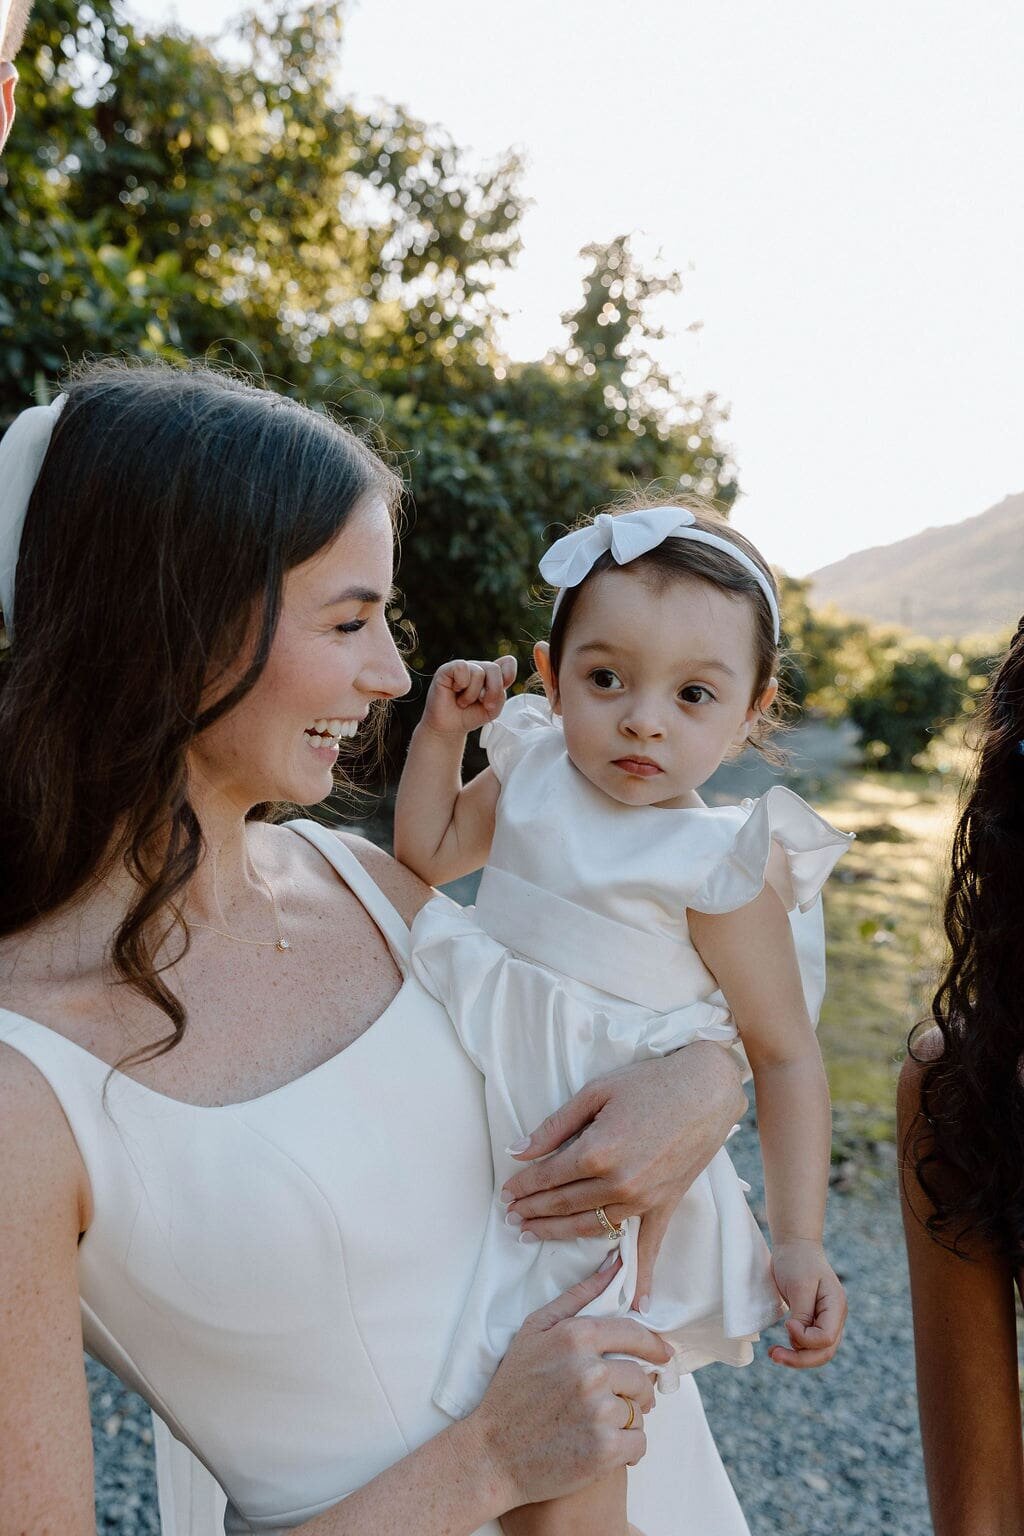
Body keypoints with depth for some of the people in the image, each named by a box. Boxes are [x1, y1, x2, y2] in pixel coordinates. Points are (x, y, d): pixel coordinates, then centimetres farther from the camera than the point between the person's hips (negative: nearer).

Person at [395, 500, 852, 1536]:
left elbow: (785, 1056, -11)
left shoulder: (728, 867, -18)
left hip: (610, 1203, -5)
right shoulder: (531, 773, -3)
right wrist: (441, 731, 0)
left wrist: (799, 1243, -14)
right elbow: (425, 856, 12)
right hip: (491, 1151, 5)